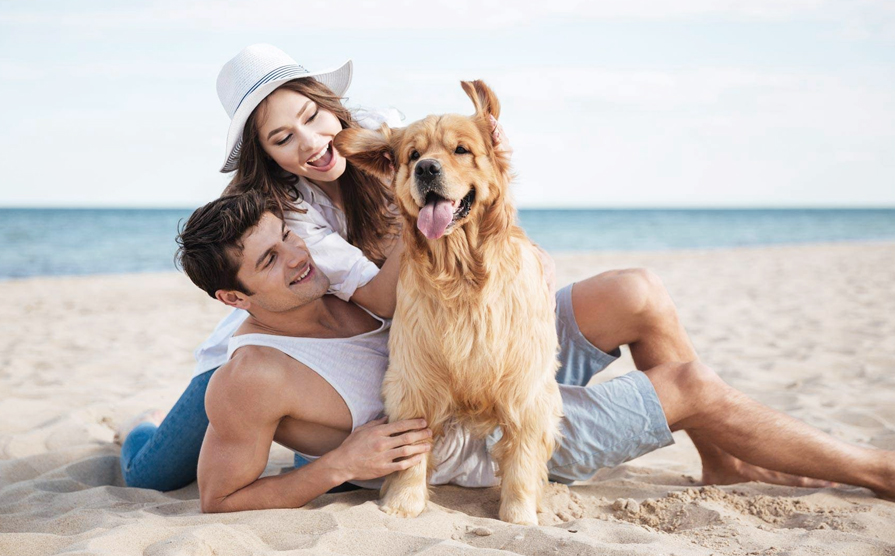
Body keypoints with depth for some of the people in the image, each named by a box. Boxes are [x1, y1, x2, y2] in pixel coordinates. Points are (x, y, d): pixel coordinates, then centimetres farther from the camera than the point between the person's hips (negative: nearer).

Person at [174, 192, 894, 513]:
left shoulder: (321, 289, -2)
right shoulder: (249, 381, -23)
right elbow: (220, 498, -17)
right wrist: (338, 464, -26)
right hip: (493, 439, -8)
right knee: (694, 387, -12)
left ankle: (725, 459, 13)